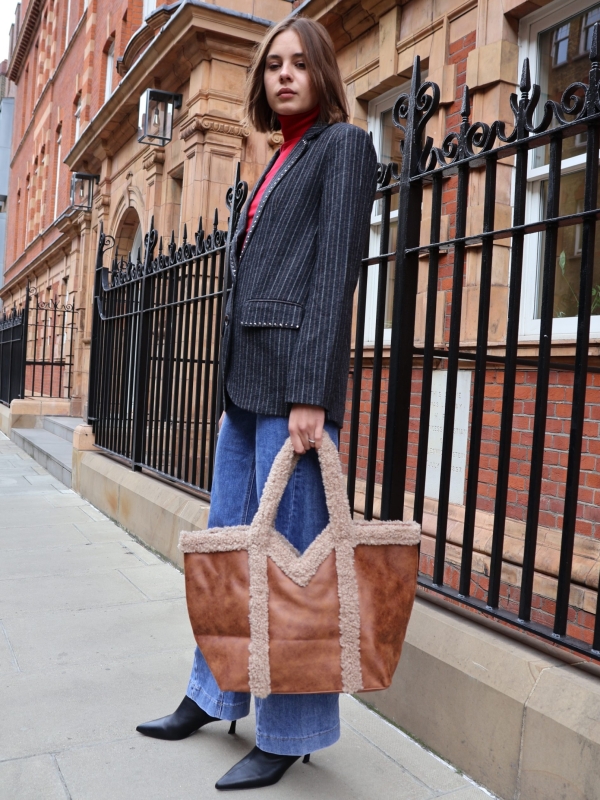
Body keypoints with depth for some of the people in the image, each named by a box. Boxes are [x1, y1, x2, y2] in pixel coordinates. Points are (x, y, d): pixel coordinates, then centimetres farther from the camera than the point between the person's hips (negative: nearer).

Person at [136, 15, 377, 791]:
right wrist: (238, 377, 18)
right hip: (245, 378, 9)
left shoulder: (344, 144, 1)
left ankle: (288, 733, 13)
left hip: (291, 378, -9)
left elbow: (336, 273, -11)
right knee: (227, 543, 14)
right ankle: (211, 696, 31)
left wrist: (311, 394, -19)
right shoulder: (280, 161, 24)